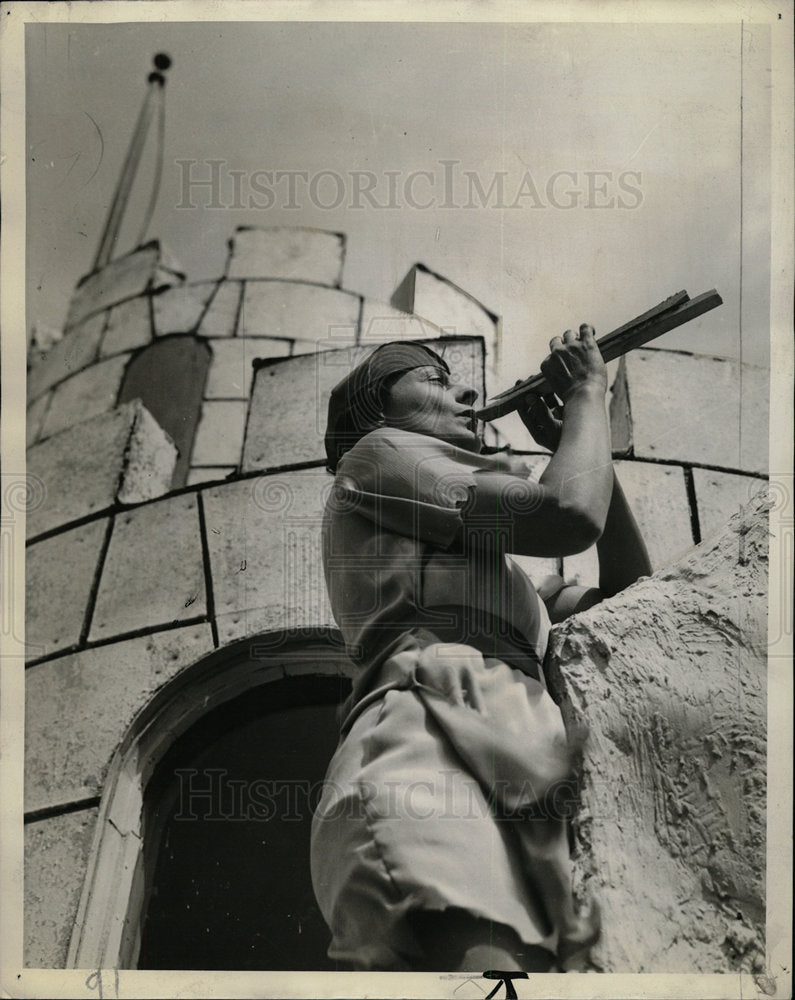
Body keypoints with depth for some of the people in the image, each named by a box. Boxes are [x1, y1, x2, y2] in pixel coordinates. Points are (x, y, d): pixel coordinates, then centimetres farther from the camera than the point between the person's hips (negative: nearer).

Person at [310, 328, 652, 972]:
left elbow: (629, 596, 35)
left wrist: (580, 445, 34)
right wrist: (588, 393, 20)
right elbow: (567, 513, 2)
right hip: (427, 750, -9)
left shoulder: (480, 561, 41)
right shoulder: (378, 453, 16)